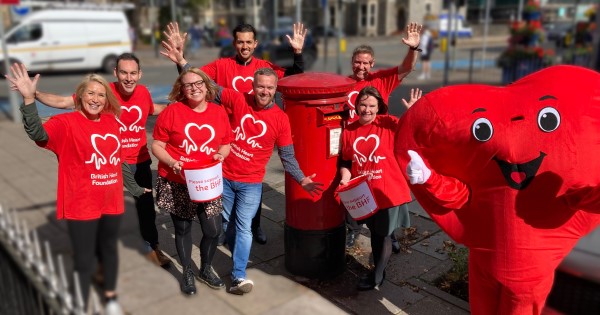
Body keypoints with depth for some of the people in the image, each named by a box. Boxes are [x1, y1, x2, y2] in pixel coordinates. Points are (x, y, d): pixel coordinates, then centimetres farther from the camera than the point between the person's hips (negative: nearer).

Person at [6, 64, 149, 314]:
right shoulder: (66, 122, -11)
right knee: (84, 259, 6)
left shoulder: (111, 122, 4)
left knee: (109, 249, 21)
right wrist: (29, 99, -46)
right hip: (81, 205, -5)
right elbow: (38, 134, -33)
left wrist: (134, 188, 22)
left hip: (111, 202, 5)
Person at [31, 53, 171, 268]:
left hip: (140, 161, 3)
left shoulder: (143, 92, -7)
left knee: (146, 205, 17)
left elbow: (153, 110, 17)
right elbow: (62, 102, -14)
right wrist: (32, 94, -26)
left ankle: (152, 247, 38)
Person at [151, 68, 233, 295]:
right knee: (183, 228, 13)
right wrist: (172, 162, -22)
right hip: (176, 183, -2)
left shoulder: (219, 113, 0)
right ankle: (187, 273, 36)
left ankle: (206, 269, 33)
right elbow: (157, 146, -6)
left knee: (214, 229, 4)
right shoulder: (172, 111, -9)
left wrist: (221, 155, -12)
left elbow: (225, 145, 9)